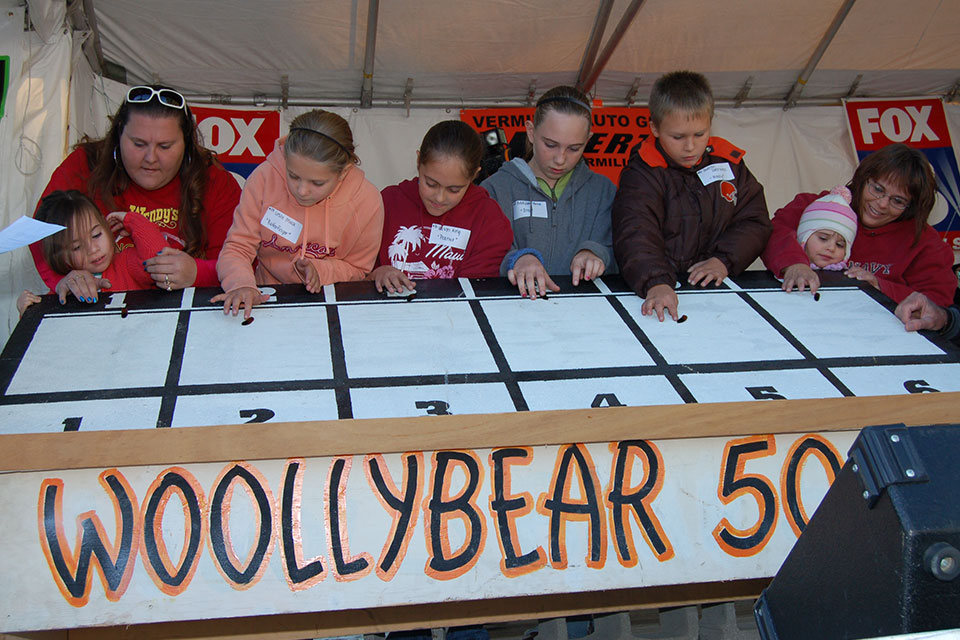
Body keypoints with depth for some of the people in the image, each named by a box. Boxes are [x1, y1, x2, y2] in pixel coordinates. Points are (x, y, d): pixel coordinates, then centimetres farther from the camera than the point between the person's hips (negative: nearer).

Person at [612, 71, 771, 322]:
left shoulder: (728, 162, 10)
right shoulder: (643, 172, -7)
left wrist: (725, 260, -6)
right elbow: (636, 233, -21)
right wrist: (655, 282, -40)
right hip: (665, 285, -1)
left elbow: (755, 221, 13)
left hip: (718, 285, 2)